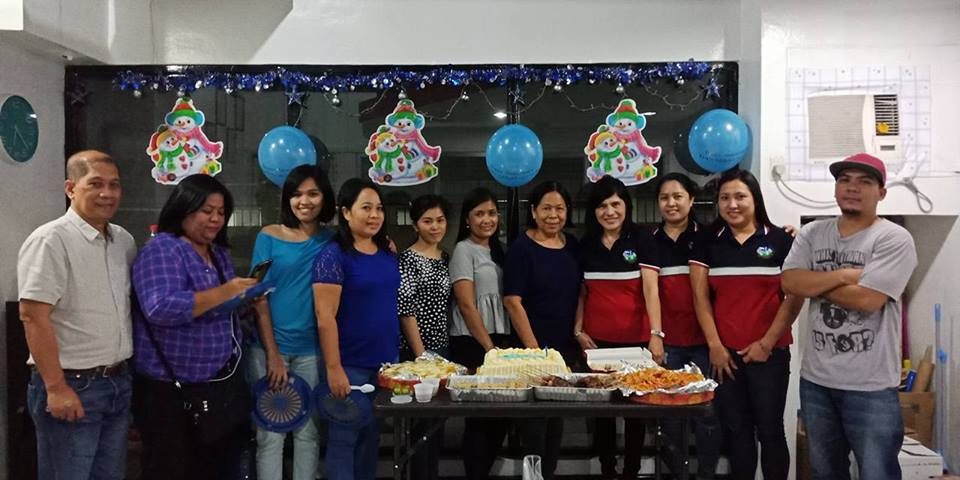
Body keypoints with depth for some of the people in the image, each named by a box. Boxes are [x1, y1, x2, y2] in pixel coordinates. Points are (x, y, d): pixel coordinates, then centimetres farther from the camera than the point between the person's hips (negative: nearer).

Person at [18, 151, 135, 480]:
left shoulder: (124, 240, 9)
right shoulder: (51, 240, -13)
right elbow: (33, 317, -17)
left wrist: (123, 374, 14)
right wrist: (56, 388, -20)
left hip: (118, 383, 7)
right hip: (72, 386, -7)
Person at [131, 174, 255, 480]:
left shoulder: (219, 253, 12)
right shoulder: (162, 250, -13)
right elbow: (160, 308, -29)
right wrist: (223, 293, -30)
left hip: (221, 381, 8)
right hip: (172, 388, -8)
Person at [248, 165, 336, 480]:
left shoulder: (332, 240, 4)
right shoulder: (269, 237, -2)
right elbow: (259, 298, -4)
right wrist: (272, 354, -10)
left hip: (313, 349, 2)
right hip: (270, 347, -2)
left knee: (309, 431, 11)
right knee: (270, 433, 4)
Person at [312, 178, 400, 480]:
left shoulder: (388, 253, 7)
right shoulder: (333, 255, -13)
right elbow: (325, 317, -16)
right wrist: (334, 368, -19)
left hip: (386, 361, 6)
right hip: (351, 365, -6)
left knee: (371, 435, 17)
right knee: (344, 437, 4)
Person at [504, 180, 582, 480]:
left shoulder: (573, 246, 6)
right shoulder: (522, 247, -10)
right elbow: (512, 301, -14)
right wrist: (533, 348, -16)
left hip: (568, 347, 6)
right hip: (534, 347, -6)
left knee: (558, 415, 15)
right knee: (534, 416, 1)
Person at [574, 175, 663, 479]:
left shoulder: (642, 240, -5)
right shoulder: (586, 245, 5)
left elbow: (651, 289, -13)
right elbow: (581, 293, 10)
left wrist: (656, 333, -23)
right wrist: (578, 330, 0)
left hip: (635, 340, -2)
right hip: (597, 340, 3)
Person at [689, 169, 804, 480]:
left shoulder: (780, 240, -1)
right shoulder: (707, 242, 5)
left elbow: (795, 296, -3)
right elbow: (700, 296, 3)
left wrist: (767, 342, -8)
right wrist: (714, 345, -4)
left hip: (769, 353, -2)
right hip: (725, 354, 2)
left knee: (769, 429, 5)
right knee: (735, 430, 10)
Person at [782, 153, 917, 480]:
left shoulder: (895, 239, -10)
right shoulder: (812, 234, 6)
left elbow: (867, 299, -21)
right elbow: (790, 282, -7)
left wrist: (814, 284, -8)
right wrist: (843, 274, -15)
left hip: (870, 385, -5)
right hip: (815, 379, 5)